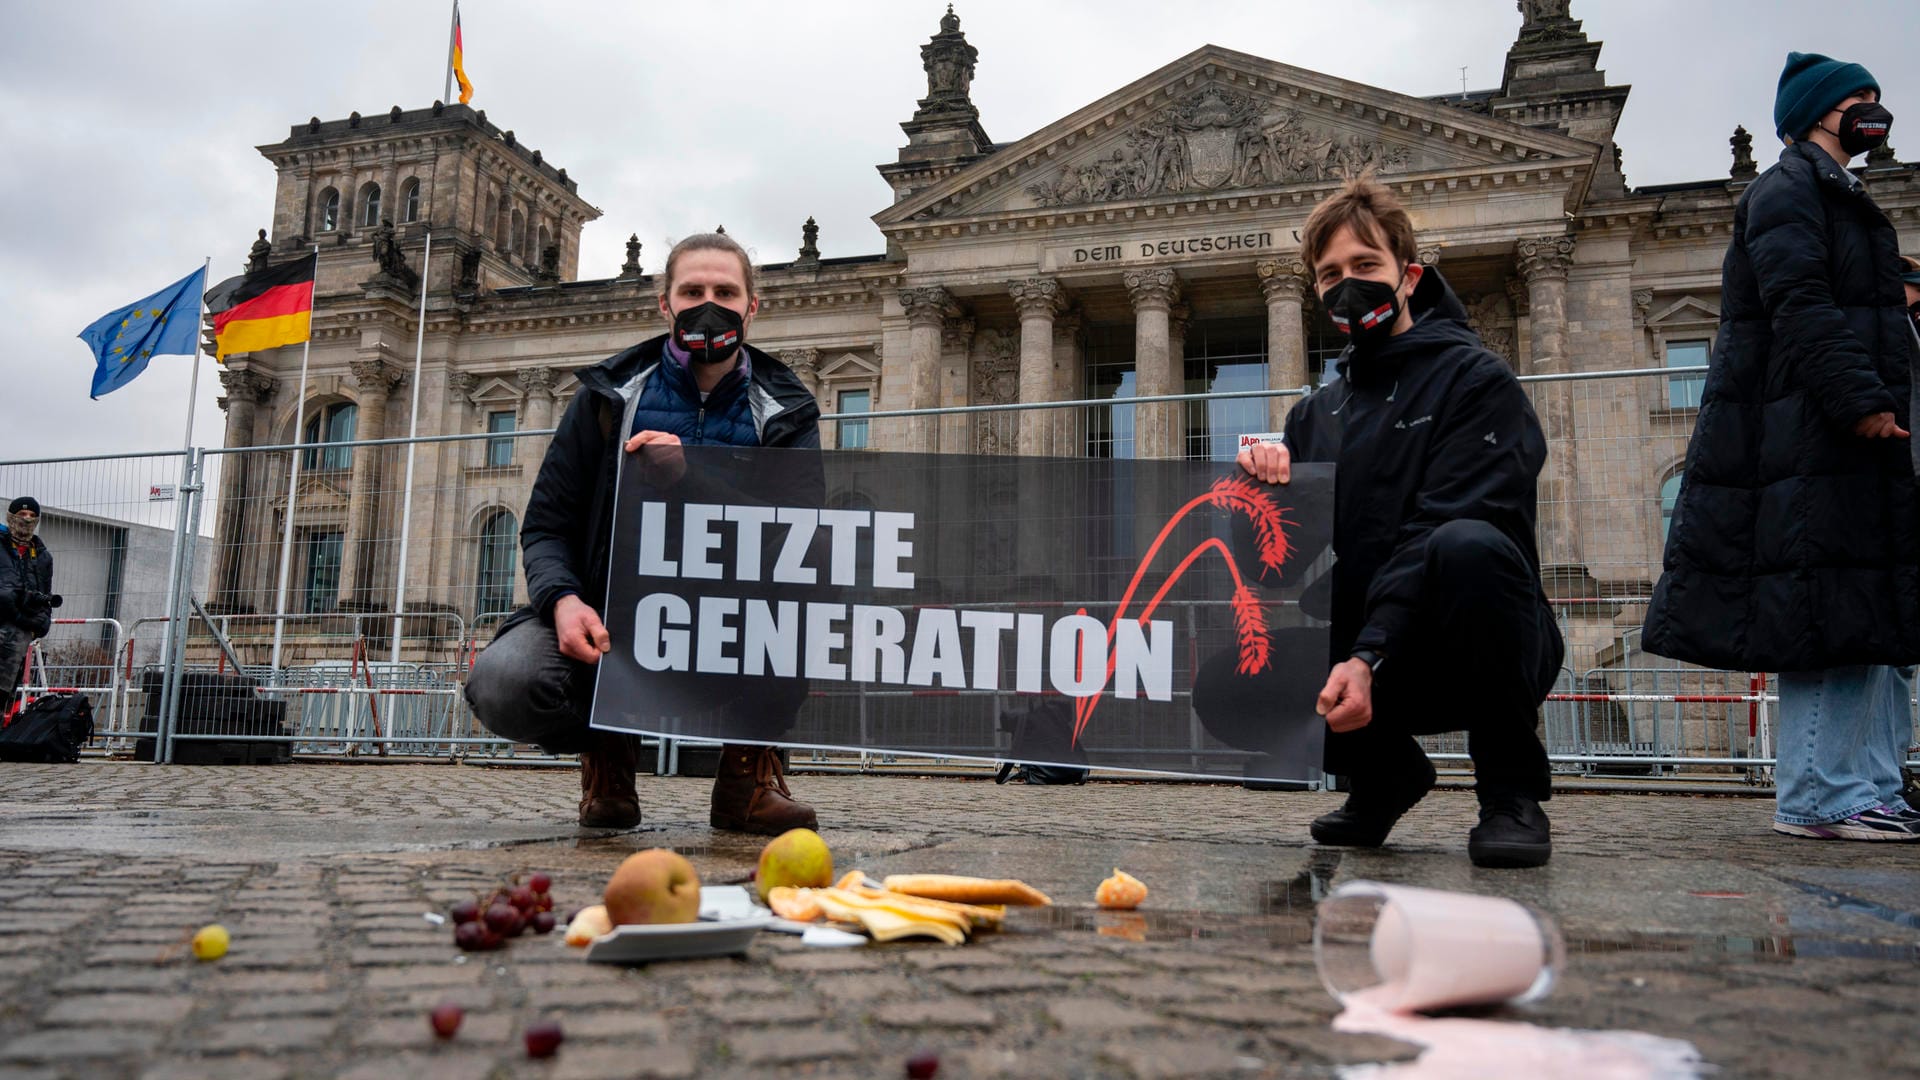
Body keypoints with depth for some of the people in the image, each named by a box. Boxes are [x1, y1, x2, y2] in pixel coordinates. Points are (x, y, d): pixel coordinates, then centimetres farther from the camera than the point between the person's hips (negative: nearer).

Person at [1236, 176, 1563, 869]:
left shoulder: (1474, 380, -4)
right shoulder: (1317, 414, 15)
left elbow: (1438, 532, -18)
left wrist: (1369, 658, -29)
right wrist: (1269, 484, -12)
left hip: (1475, 655, -5)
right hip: (1363, 657, 5)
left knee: (1468, 546, -35)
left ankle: (1513, 794, -15)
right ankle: (1384, 773, 9)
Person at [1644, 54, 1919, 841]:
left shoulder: (1836, 195, 28)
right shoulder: (1787, 188, -4)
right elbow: (1798, 305, -17)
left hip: (1846, 438, 11)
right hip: (1807, 440, -11)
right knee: (1828, 620, -12)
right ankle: (1817, 798, -7)